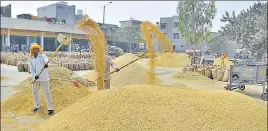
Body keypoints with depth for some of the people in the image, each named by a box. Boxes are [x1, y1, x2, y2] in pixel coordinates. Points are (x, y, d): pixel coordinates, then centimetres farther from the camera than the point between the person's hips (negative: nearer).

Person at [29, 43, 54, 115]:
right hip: (36, 78, 5)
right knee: (35, 92, 15)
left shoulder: (42, 56, -6)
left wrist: (46, 63, -56)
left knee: (47, 92, -6)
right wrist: (35, 75, -17)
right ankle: (37, 106, 37)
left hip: (44, 78, -5)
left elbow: (46, 60, -30)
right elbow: (31, 69, 4)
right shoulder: (31, 59, 8)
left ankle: (50, 108, 2)